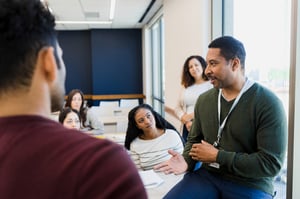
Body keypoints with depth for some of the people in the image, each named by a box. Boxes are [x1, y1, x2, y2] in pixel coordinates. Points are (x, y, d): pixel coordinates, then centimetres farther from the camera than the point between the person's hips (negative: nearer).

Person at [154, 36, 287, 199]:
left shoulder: (267, 103, -13)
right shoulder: (204, 99, 4)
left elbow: (271, 163, -17)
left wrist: (218, 156, -16)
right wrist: (186, 160, -9)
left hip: (250, 186, -4)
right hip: (207, 176, 4)